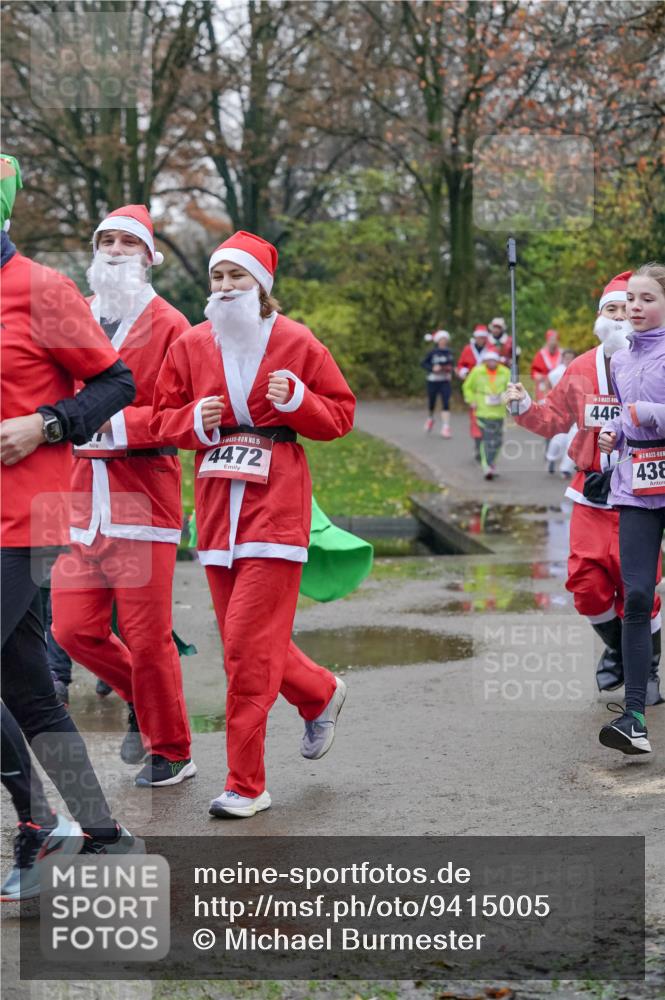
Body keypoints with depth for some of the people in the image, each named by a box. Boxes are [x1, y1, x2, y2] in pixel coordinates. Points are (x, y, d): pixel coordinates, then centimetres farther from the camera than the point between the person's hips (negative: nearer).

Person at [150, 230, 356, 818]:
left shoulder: (296, 344, 0)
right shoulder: (191, 346, 9)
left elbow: (341, 414, 5)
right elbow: (164, 418, 15)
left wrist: (296, 400, -12)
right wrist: (195, 421, -6)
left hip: (275, 503, -5)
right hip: (216, 504, 5)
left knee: (248, 642, -11)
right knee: (250, 640, 9)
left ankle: (246, 784, -5)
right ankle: (321, 695, 40)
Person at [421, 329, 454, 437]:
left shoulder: (449, 353, 3)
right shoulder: (432, 353, -6)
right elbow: (423, 364, -4)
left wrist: (450, 371, 1)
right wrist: (432, 368, -18)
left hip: (445, 381, 1)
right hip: (433, 381, -1)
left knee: (446, 403, -12)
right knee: (431, 403, 12)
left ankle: (445, 428, -15)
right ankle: (430, 418, 44)